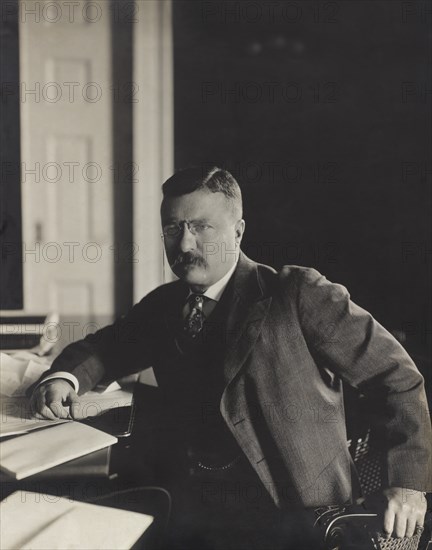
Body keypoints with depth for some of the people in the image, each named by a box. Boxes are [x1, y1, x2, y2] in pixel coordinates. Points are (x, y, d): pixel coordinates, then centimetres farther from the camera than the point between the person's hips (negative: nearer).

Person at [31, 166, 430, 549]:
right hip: (191, 514, 6)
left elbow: (395, 375, -6)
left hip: (293, 512, -6)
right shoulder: (163, 306, 10)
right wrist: (65, 378, -5)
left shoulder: (298, 294, -7)